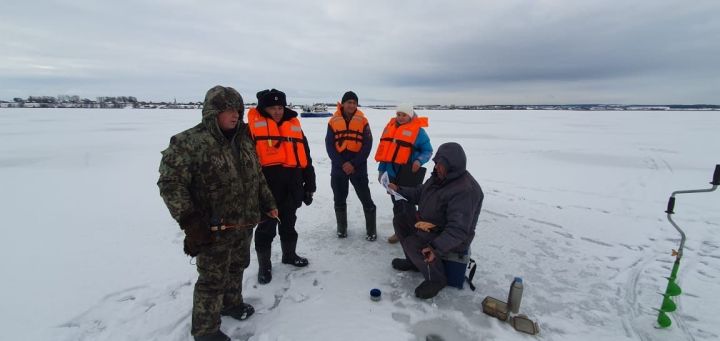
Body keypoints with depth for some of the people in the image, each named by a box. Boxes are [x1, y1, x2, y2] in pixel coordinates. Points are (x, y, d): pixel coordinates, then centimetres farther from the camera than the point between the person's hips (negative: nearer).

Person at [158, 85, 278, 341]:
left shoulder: (243, 139, 5)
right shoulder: (189, 143, -18)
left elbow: (257, 175, 14)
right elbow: (170, 183, -18)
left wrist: (267, 202, 14)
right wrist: (189, 219, -23)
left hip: (244, 223, 7)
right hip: (213, 230, -7)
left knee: (237, 266, 24)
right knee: (213, 279, 6)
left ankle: (231, 303, 49)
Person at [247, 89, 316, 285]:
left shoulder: (295, 127, 10)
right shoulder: (253, 126, -4)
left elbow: (305, 159, 12)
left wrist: (309, 187, 10)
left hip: (291, 187, 4)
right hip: (266, 187, -4)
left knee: (288, 223, 19)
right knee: (266, 227, 7)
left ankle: (289, 255, 39)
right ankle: (264, 265, 25)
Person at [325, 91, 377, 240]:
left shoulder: (363, 121, -1)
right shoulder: (333, 121, 1)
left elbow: (367, 145, -5)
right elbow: (329, 145, -2)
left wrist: (354, 163, -13)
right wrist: (341, 163, -12)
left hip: (358, 166, -1)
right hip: (338, 166, 2)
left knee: (366, 199, 0)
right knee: (339, 200, 12)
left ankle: (371, 230, 14)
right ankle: (342, 228, 29)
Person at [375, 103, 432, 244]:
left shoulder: (417, 130, -7)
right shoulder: (390, 127, 9)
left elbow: (428, 150, -2)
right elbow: (385, 150, 14)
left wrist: (419, 160, -22)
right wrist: (381, 170, 14)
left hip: (409, 174, -6)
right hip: (392, 174, 6)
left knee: (408, 205, -1)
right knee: (397, 205, 15)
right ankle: (399, 232, 30)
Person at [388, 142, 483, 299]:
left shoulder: (465, 190, -29)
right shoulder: (439, 177, 0)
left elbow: (458, 230, -34)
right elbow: (419, 193, 13)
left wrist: (437, 248, -43)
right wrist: (398, 189, 0)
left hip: (450, 238, -9)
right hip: (430, 225, 10)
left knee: (412, 243, -25)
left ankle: (436, 279, -2)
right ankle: (414, 262, 20)